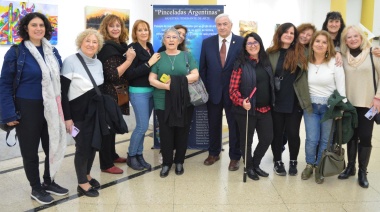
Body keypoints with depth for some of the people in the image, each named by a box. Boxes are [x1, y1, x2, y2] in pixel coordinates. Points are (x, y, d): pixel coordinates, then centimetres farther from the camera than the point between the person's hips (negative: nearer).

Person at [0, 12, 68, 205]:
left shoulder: (52, 51, 6)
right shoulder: (16, 52, -9)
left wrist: (62, 106, 8)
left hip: (51, 108, 5)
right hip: (27, 109, -5)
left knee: (53, 147, 13)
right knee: (30, 151, 8)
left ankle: (49, 182, 34)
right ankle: (36, 189, 25)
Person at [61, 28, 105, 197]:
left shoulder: (98, 63, 5)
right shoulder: (70, 61, -14)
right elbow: (62, 92, -15)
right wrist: (67, 117, -17)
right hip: (79, 113, -6)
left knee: (93, 145, 13)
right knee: (83, 147, 1)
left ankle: (87, 175, 34)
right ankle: (82, 183, 18)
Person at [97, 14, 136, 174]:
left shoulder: (121, 46, 9)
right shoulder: (107, 48, -17)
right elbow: (113, 75, -24)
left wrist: (129, 58, 6)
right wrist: (129, 60, -20)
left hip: (118, 94, 9)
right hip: (109, 94, -9)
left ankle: (112, 155, 34)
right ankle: (106, 164, 9)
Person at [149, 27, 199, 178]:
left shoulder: (186, 56, 7)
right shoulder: (158, 57, 6)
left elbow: (195, 75, -4)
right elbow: (152, 79, -1)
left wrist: (177, 81, -16)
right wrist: (166, 86, -19)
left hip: (184, 102, 0)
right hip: (163, 103, 0)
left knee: (182, 132, 7)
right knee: (165, 133, 3)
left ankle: (179, 162, 24)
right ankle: (166, 163, 18)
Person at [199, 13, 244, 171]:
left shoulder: (241, 42, -5)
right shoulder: (207, 42, 3)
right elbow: (202, 68, 4)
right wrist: (204, 89, -1)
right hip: (213, 91, 2)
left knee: (234, 125, 9)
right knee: (213, 124, 15)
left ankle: (235, 157, 23)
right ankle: (213, 153, 32)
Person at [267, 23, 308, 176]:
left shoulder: (301, 52, 1)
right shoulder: (270, 53, -1)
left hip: (295, 101, 0)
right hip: (276, 101, 0)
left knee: (293, 133, 7)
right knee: (277, 133, 10)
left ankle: (293, 162, 27)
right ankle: (278, 162, 27)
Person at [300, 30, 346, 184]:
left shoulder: (335, 62, -7)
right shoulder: (306, 62, 1)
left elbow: (341, 86, -6)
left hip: (330, 105, -1)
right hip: (310, 105, 1)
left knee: (325, 139, 7)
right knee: (312, 139, -1)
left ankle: (319, 167, 25)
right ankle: (309, 165, 22)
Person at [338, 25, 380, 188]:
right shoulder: (343, 56, 3)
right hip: (349, 104, 2)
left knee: (365, 137, 2)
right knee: (351, 136, 10)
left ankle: (362, 172, 15)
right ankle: (350, 167, 24)